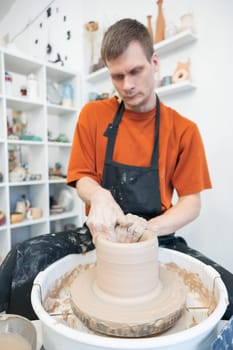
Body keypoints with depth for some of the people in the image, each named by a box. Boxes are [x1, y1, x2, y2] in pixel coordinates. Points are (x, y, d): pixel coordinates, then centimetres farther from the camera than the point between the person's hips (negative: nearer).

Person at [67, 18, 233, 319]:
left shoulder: (183, 130, -2)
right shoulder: (93, 115, 2)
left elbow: (191, 204, -2)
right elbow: (82, 179, 2)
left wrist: (147, 227, -22)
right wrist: (99, 196, -22)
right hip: (101, 236, 1)